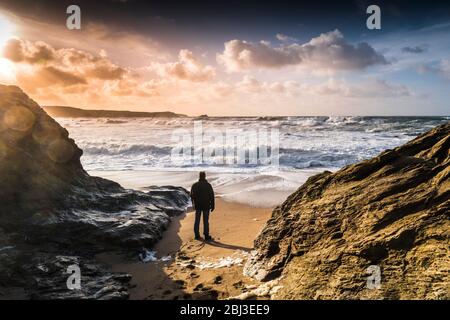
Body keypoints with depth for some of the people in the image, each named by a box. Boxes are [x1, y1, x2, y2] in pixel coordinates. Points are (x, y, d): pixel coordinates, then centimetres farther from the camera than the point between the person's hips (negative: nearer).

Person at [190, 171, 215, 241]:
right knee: (206, 221, 4)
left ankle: (197, 235, 14)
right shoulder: (208, 185, -9)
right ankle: (206, 236, 6)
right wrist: (212, 206, -1)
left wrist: (193, 204, 24)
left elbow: (192, 195, 8)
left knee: (197, 220, 11)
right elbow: (212, 196, -9)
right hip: (206, 206, -2)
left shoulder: (194, 185, -1)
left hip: (197, 206, 2)